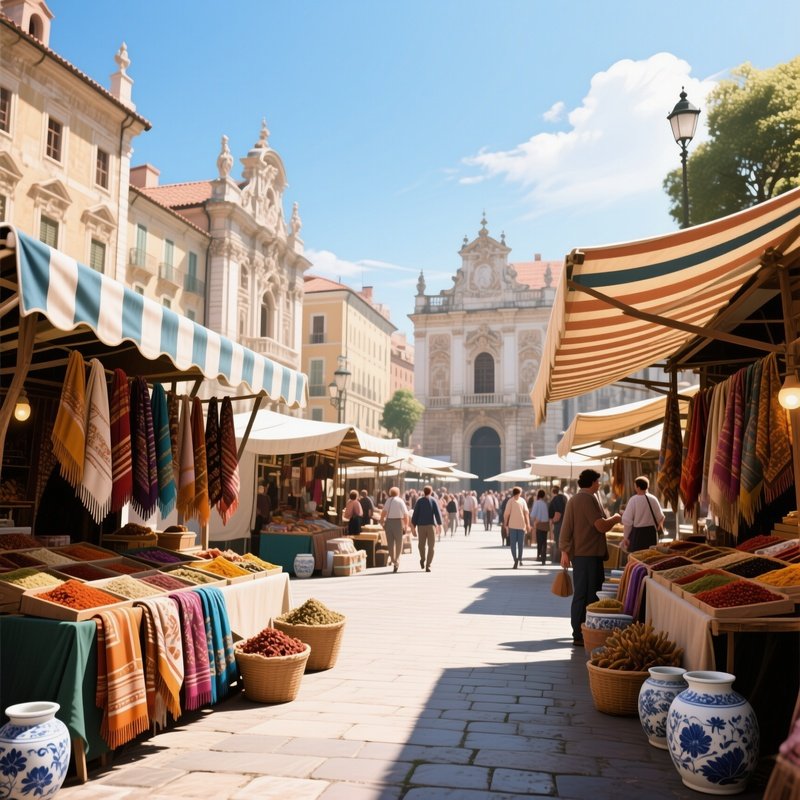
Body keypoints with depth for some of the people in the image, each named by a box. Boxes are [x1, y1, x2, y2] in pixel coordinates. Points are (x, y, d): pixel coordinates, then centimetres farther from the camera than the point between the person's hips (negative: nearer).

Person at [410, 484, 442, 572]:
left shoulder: (419, 500, 3)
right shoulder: (433, 500, 0)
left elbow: (415, 513, 1)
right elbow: (437, 513, -6)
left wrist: (413, 525, 6)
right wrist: (439, 524, -4)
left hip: (421, 525, 1)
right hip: (431, 525, -1)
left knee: (422, 544, 21)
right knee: (431, 546, 1)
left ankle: (422, 559, 29)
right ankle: (428, 565, -6)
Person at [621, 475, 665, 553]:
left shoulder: (633, 500, -14)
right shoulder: (653, 499, -3)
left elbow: (627, 520, -13)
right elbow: (660, 517, 5)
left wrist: (625, 537, -4)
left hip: (637, 533, -4)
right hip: (651, 532, 4)